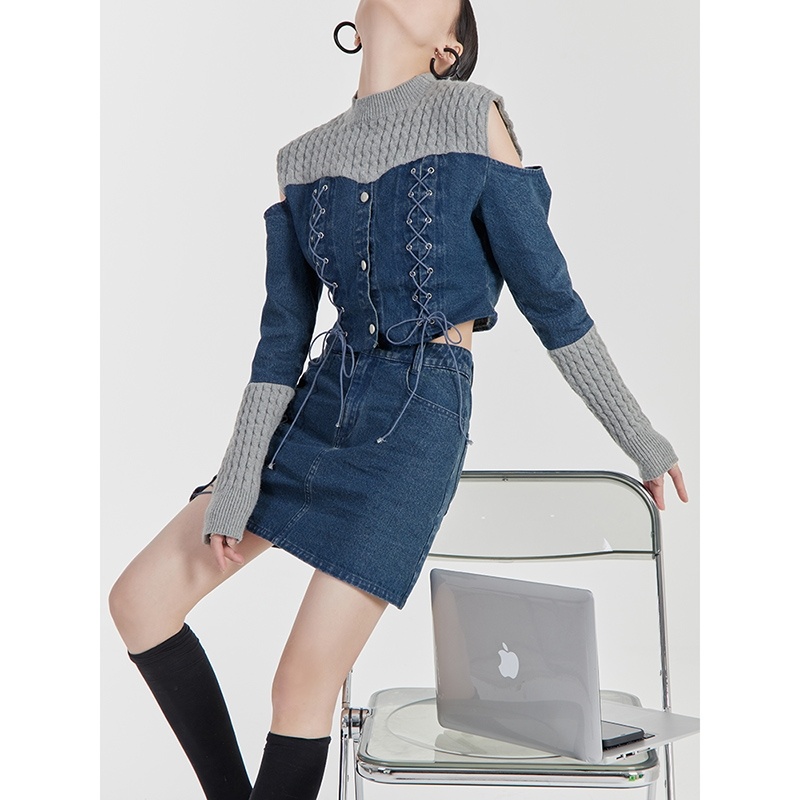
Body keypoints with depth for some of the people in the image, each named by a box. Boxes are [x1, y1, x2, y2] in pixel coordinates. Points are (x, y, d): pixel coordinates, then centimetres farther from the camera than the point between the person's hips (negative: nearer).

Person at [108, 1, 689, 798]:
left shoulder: (472, 118, -3)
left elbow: (549, 298, -1)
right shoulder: (304, 158, 10)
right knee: (139, 599, 3)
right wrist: (237, 479, 0)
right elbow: (283, 332, 7)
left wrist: (641, 439, 2)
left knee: (302, 684, -6)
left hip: (423, 414, -5)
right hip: (321, 399, 6)